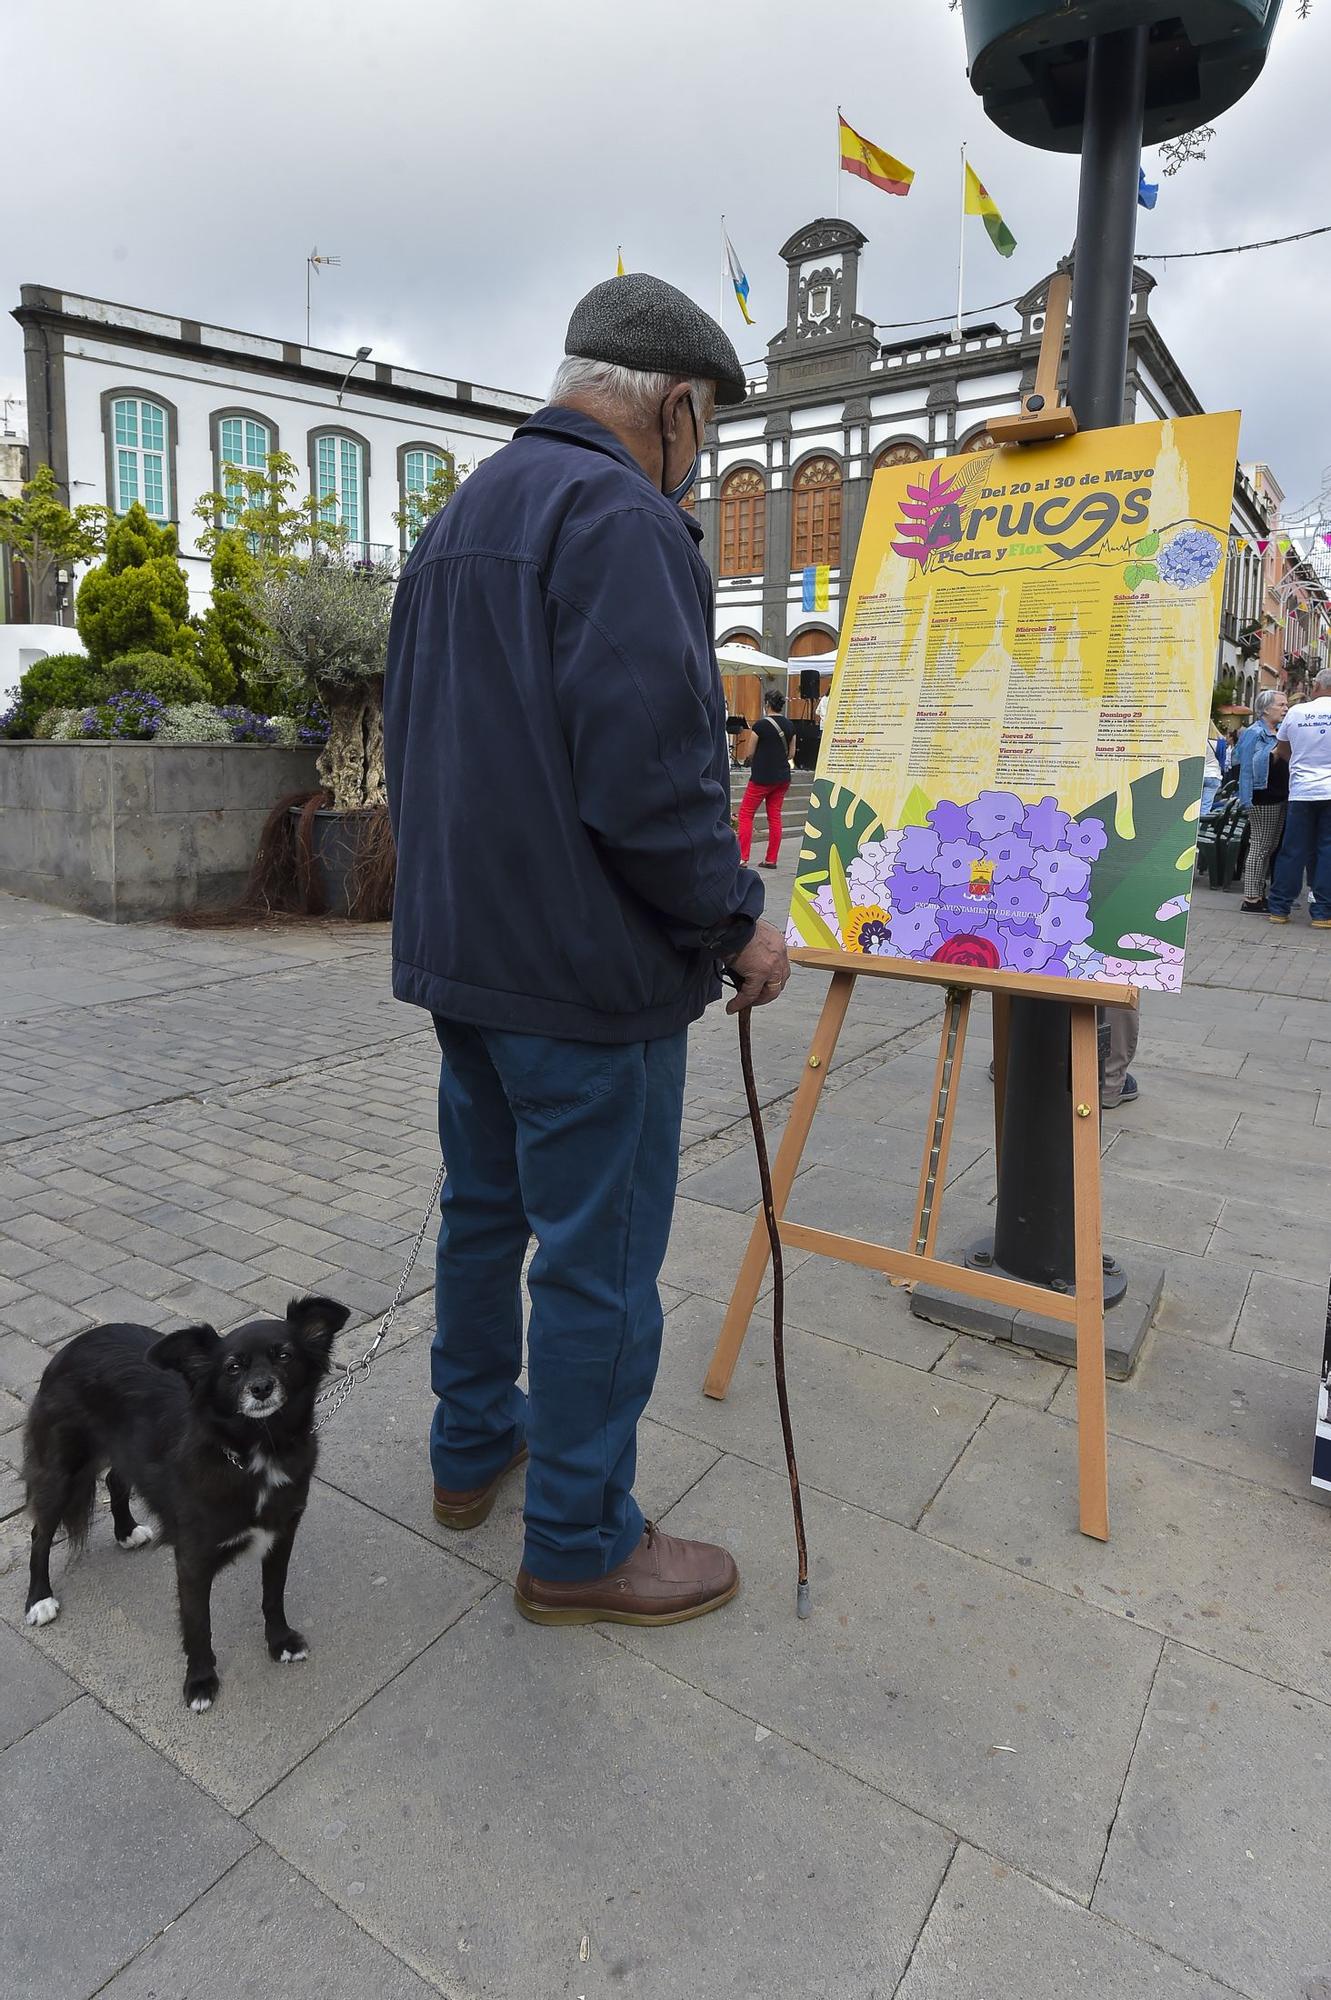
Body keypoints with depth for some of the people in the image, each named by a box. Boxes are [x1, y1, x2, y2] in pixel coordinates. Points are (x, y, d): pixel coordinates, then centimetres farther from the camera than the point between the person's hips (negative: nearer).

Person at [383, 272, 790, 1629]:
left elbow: (412, 739, 20)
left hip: (460, 949, 10)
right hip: (586, 967, -10)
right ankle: (579, 1545, 21)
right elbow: (651, 772, -25)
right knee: (596, 1260, 3)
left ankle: (473, 1445, 40)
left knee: (484, 1205, 22)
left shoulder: (456, 523, 17)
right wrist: (735, 919, -11)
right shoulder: (621, 516, -14)